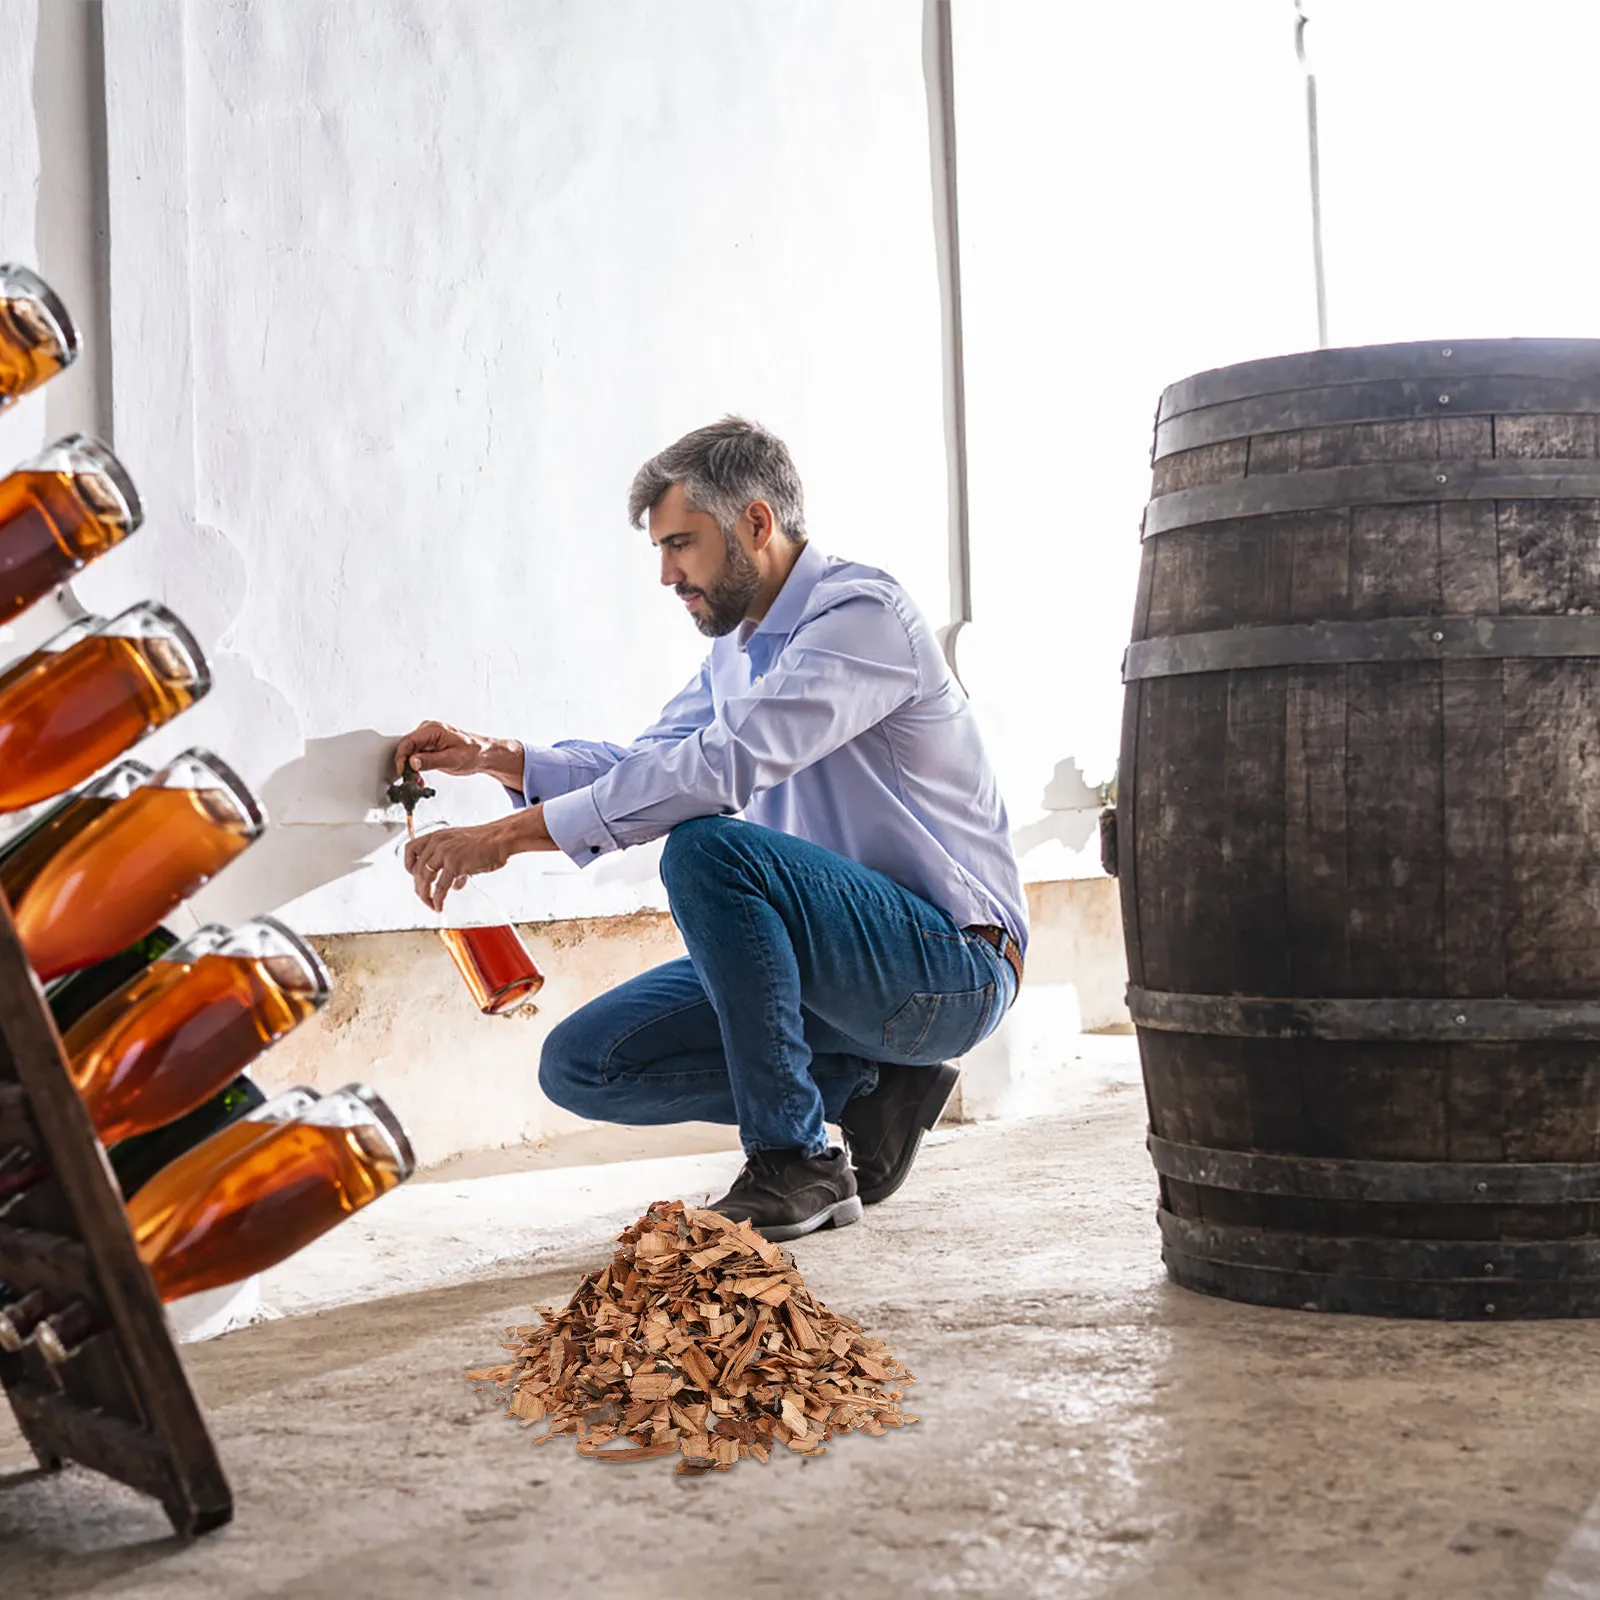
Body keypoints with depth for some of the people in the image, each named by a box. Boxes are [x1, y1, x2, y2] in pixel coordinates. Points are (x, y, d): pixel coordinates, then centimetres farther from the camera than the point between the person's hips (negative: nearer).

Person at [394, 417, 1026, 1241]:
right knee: (581, 1064, -3)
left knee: (707, 847, -32)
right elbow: (645, 763, 19)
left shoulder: (861, 611, -16)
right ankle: (865, 1088, 2)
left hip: (950, 970, -9)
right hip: (842, 958, 9)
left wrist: (510, 835, -27)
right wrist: (494, 756, 1)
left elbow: (722, 765, -28)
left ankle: (796, 1164, -21)